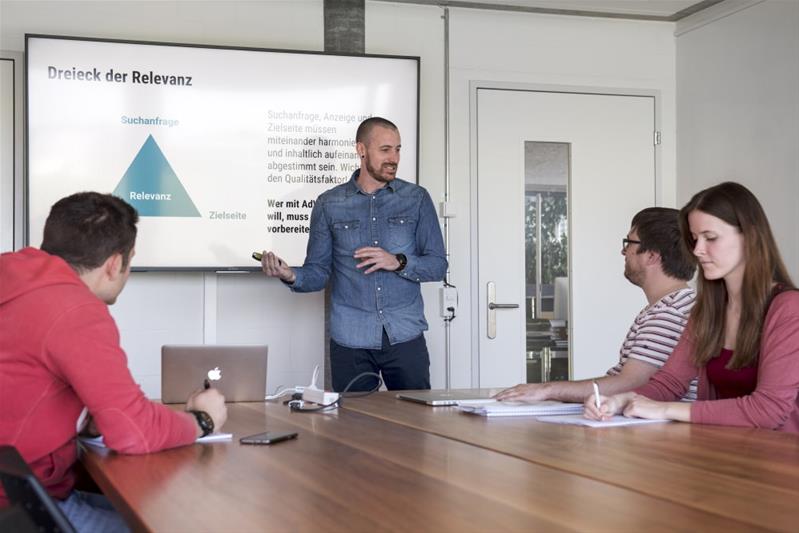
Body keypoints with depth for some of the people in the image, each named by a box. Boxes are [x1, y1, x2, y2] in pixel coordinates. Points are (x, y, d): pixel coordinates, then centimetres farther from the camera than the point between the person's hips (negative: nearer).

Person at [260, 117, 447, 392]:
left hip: (405, 337, 0)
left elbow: (438, 265, 4)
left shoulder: (416, 199, 6)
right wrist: (290, 276, -17)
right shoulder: (329, 204, 6)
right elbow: (318, 272, 5)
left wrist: (398, 262, -14)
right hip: (350, 340, 0)